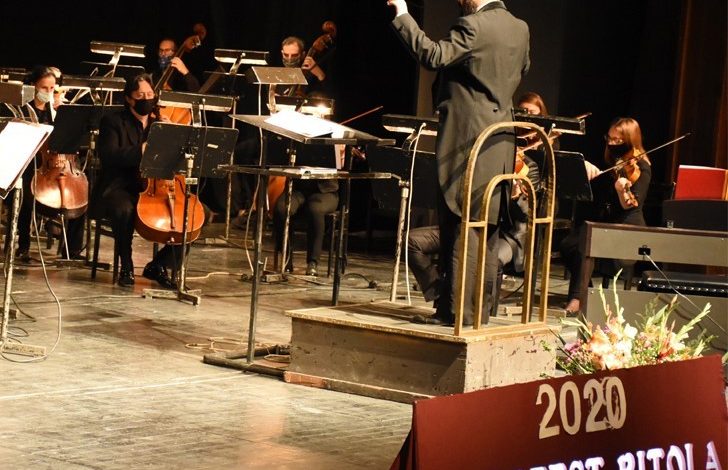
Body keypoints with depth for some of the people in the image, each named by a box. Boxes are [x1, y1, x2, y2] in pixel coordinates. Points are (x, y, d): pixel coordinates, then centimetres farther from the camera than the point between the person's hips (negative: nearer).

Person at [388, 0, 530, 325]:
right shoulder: (519, 29, 11)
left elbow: (434, 56, -24)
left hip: (468, 137, -8)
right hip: (502, 141, 8)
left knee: (460, 228, -5)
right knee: (486, 231, 11)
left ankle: (455, 310, -4)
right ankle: (481, 309, 15)